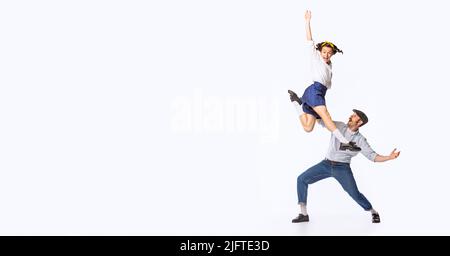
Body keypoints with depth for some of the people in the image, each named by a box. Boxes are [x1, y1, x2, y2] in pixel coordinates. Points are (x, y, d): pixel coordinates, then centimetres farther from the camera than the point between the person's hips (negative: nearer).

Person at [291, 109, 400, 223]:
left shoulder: (360, 140, -5)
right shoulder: (339, 126, 1)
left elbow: (372, 156, -8)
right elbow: (320, 120, 3)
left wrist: (389, 157, -23)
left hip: (342, 168, -3)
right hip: (326, 164, 3)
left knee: (355, 194, -12)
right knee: (302, 179, -11)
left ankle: (374, 212, 19)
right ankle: (304, 214, -5)